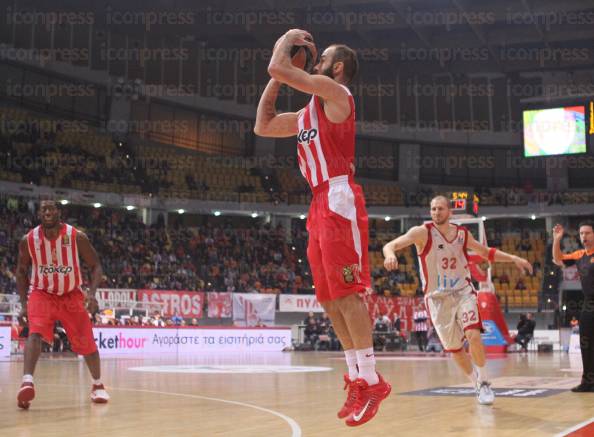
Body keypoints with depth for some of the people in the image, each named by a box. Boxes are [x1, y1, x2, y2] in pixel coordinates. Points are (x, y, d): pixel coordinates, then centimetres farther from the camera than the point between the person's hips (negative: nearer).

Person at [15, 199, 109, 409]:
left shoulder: (77, 237, -16)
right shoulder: (28, 240, -12)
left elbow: (96, 266, -6)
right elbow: (21, 271, 5)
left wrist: (92, 293, -22)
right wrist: (24, 303, -1)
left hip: (71, 295, 1)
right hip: (41, 293, 0)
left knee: (86, 342, 3)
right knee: (35, 333, -28)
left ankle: (98, 385, 26)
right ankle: (27, 382, -36)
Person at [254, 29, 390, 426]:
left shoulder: (334, 91, -3)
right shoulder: (309, 112, 24)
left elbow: (278, 67, -12)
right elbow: (262, 126, 29)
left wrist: (287, 40, 9)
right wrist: (275, 80, 25)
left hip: (339, 200, -10)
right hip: (321, 204, 10)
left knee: (347, 293, -12)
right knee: (330, 299, 8)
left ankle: (371, 381, -8)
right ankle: (358, 377, 13)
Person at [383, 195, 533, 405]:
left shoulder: (462, 233, 2)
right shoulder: (423, 232, -11)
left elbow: (487, 252, 19)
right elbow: (391, 245, -25)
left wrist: (513, 258, 9)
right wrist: (390, 254, -48)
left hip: (463, 292, 1)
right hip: (438, 297, -1)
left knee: (473, 336, -21)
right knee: (454, 348, 5)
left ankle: (484, 383, 0)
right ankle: (477, 385, 29)